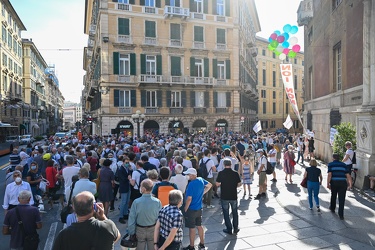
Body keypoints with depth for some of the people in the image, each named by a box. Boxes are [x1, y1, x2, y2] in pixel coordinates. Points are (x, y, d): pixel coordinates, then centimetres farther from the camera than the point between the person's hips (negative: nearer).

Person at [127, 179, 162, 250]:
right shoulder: (157, 202, -20)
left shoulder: (136, 202, -23)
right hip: (153, 230, 1)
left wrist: (131, 233, 0)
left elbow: (132, 219, -14)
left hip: (140, 230, -1)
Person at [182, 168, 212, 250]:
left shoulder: (191, 184, -25)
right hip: (199, 208, 8)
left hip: (191, 209, -7)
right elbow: (210, 185, 16)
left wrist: (185, 209, -12)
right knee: (199, 226, 18)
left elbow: (189, 199, -24)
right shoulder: (201, 180, -2)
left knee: (191, 228, 6)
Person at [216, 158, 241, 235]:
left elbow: (217, 184, -9)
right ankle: (235, 229, 24)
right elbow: (239, 184, -3)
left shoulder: (221, 173, -12)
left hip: (224, 196, -2)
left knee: (226, 213, 11)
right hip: (233, 196, 2)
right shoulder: (235, 173, -8)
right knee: (235, 212, 18)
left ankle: (229, 229, 17)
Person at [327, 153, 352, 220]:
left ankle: (332, 208, 40)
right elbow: (348, 175, 5)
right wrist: (350, 184, 4)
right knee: (341, 199, 0)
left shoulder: (330, 164, 4)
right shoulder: (343, 164, 13)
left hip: (334, 182, -1)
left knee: (333, 196, 21)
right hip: (343, 183, 1)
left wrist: (328, 184, -8)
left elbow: (329, 175, -9)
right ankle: (341, 215, -4)